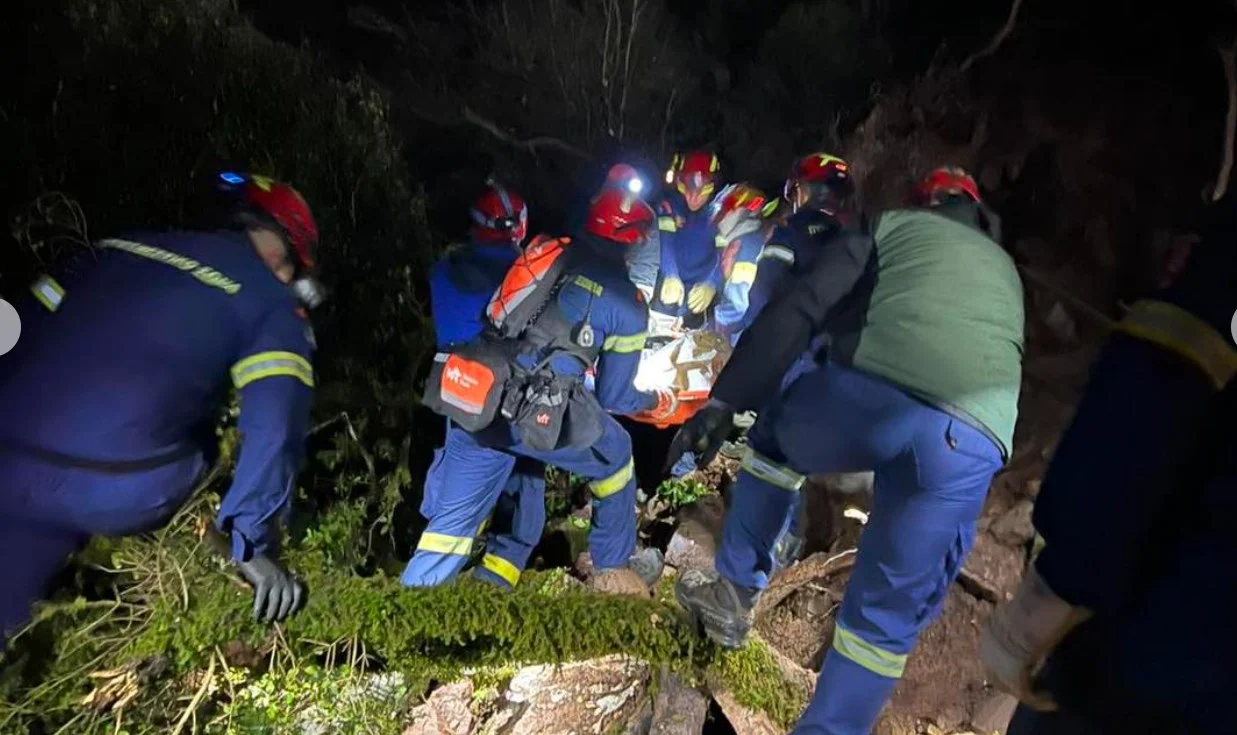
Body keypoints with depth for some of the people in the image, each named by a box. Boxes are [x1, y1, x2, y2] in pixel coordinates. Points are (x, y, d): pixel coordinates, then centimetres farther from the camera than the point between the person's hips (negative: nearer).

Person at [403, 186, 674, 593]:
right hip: (536, 415, -4)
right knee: (614, 457, 24)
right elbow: (613, 397, 11)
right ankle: (614, 570, 40)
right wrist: (657, 401, 31)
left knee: (452, 520, 16)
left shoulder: (545, 251, 16)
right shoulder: (628, 305, 5)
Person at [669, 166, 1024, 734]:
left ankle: (734, 591, 32)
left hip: (874, 392, -3)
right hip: (974, 441, 3)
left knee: (776, 435, 30)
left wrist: (724, 400, 4)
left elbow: (797, 310, 9)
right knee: (888, 614, 19)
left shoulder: (891, 227, 25)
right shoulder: (1004, 270, 38)